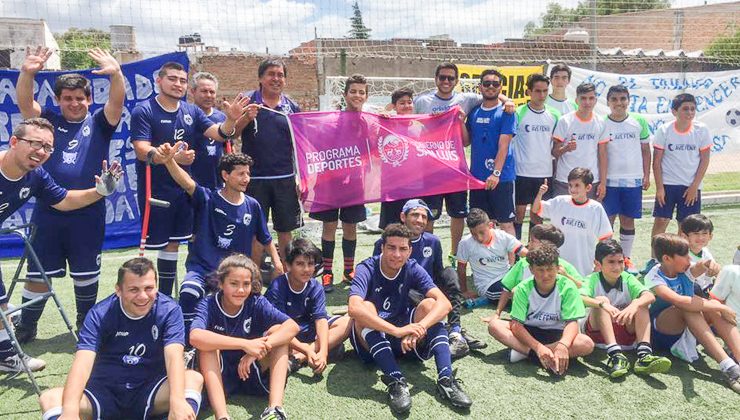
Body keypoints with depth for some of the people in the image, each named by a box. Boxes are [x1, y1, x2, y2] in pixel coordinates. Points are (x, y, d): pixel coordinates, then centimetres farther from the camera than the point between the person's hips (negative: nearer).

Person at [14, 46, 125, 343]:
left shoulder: (98, 123, 4)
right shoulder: (49, 121, 7)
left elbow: (117, 101, -12)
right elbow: (24, 101, -8)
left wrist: (116, 74, -32)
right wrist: (27, 73, -26)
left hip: (88, 213, -1)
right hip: (48, 212, 1)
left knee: (86, 273, 12)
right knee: (38, 273, 9)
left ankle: (85, 324, 31)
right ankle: (26, 328, 26)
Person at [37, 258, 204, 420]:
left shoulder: (169, 310, -11)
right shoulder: (100, 314, -11)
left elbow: (174, 356, -25)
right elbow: (83, 362, -25)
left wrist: (177, 400, -44)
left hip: (151, 390, -1)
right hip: (106, 392, 1)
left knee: (194, 378, -29)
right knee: (50, 399, -23)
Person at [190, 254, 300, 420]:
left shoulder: (257, 303, -10)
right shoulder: (208, 305, -14)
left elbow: (292, 326, -24)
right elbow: (195, 337, -36)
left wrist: (256, 350, -37)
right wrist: (245, 344, -43)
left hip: (252, 373, 2)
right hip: (220, 377, -1)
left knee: (277, 330, -18)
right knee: (208, 343, -27)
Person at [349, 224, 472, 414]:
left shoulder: (413, 269, -8)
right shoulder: (367, 269, -18)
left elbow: (444, 303, -21)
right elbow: (354, 308, -38)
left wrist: (418, 327, -39)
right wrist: (396, 330, -45)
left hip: (403, 339, 3)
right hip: (370, 339, -3)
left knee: (429, 304, -20)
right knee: (366, 308, -32)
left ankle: (445, 379, -30)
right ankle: (396, 382, -39)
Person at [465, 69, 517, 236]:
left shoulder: (505, 112, -5)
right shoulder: (474, 112, 10)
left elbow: (503, 145, -13)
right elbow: (466, 142, 11)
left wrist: (496, 173, -22)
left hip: (501, 177, -5)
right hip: (477, 177, 5)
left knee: (506, 222, 0)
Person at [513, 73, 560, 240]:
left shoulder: (554, 114, 6)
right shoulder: (518, 113, -5)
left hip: (545, 173, 4)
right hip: (522, 172, -3)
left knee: (538, 215, 11)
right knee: (519, 213, 3)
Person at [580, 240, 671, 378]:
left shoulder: (627, 279, -2)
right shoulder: (593, 280, -8)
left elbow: (650, 296, -19)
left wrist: (634, 305, -40)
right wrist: (602, 303, -46)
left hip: (626, 332, 2)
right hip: (599, 330, -2)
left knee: (641, 305, -20)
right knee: (601, 300, -27)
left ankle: (644, 354, -34)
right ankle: (615, 354, -39)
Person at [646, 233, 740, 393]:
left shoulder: (685, 271, 0)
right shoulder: (654, 279, -18)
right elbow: (679, 301, -36)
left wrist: (709, 265, -49)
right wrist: (720, 308, -33)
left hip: (686, 331, 6)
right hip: (661, 332, -6)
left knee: (714, 304, -21)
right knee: (688, 308, -34)